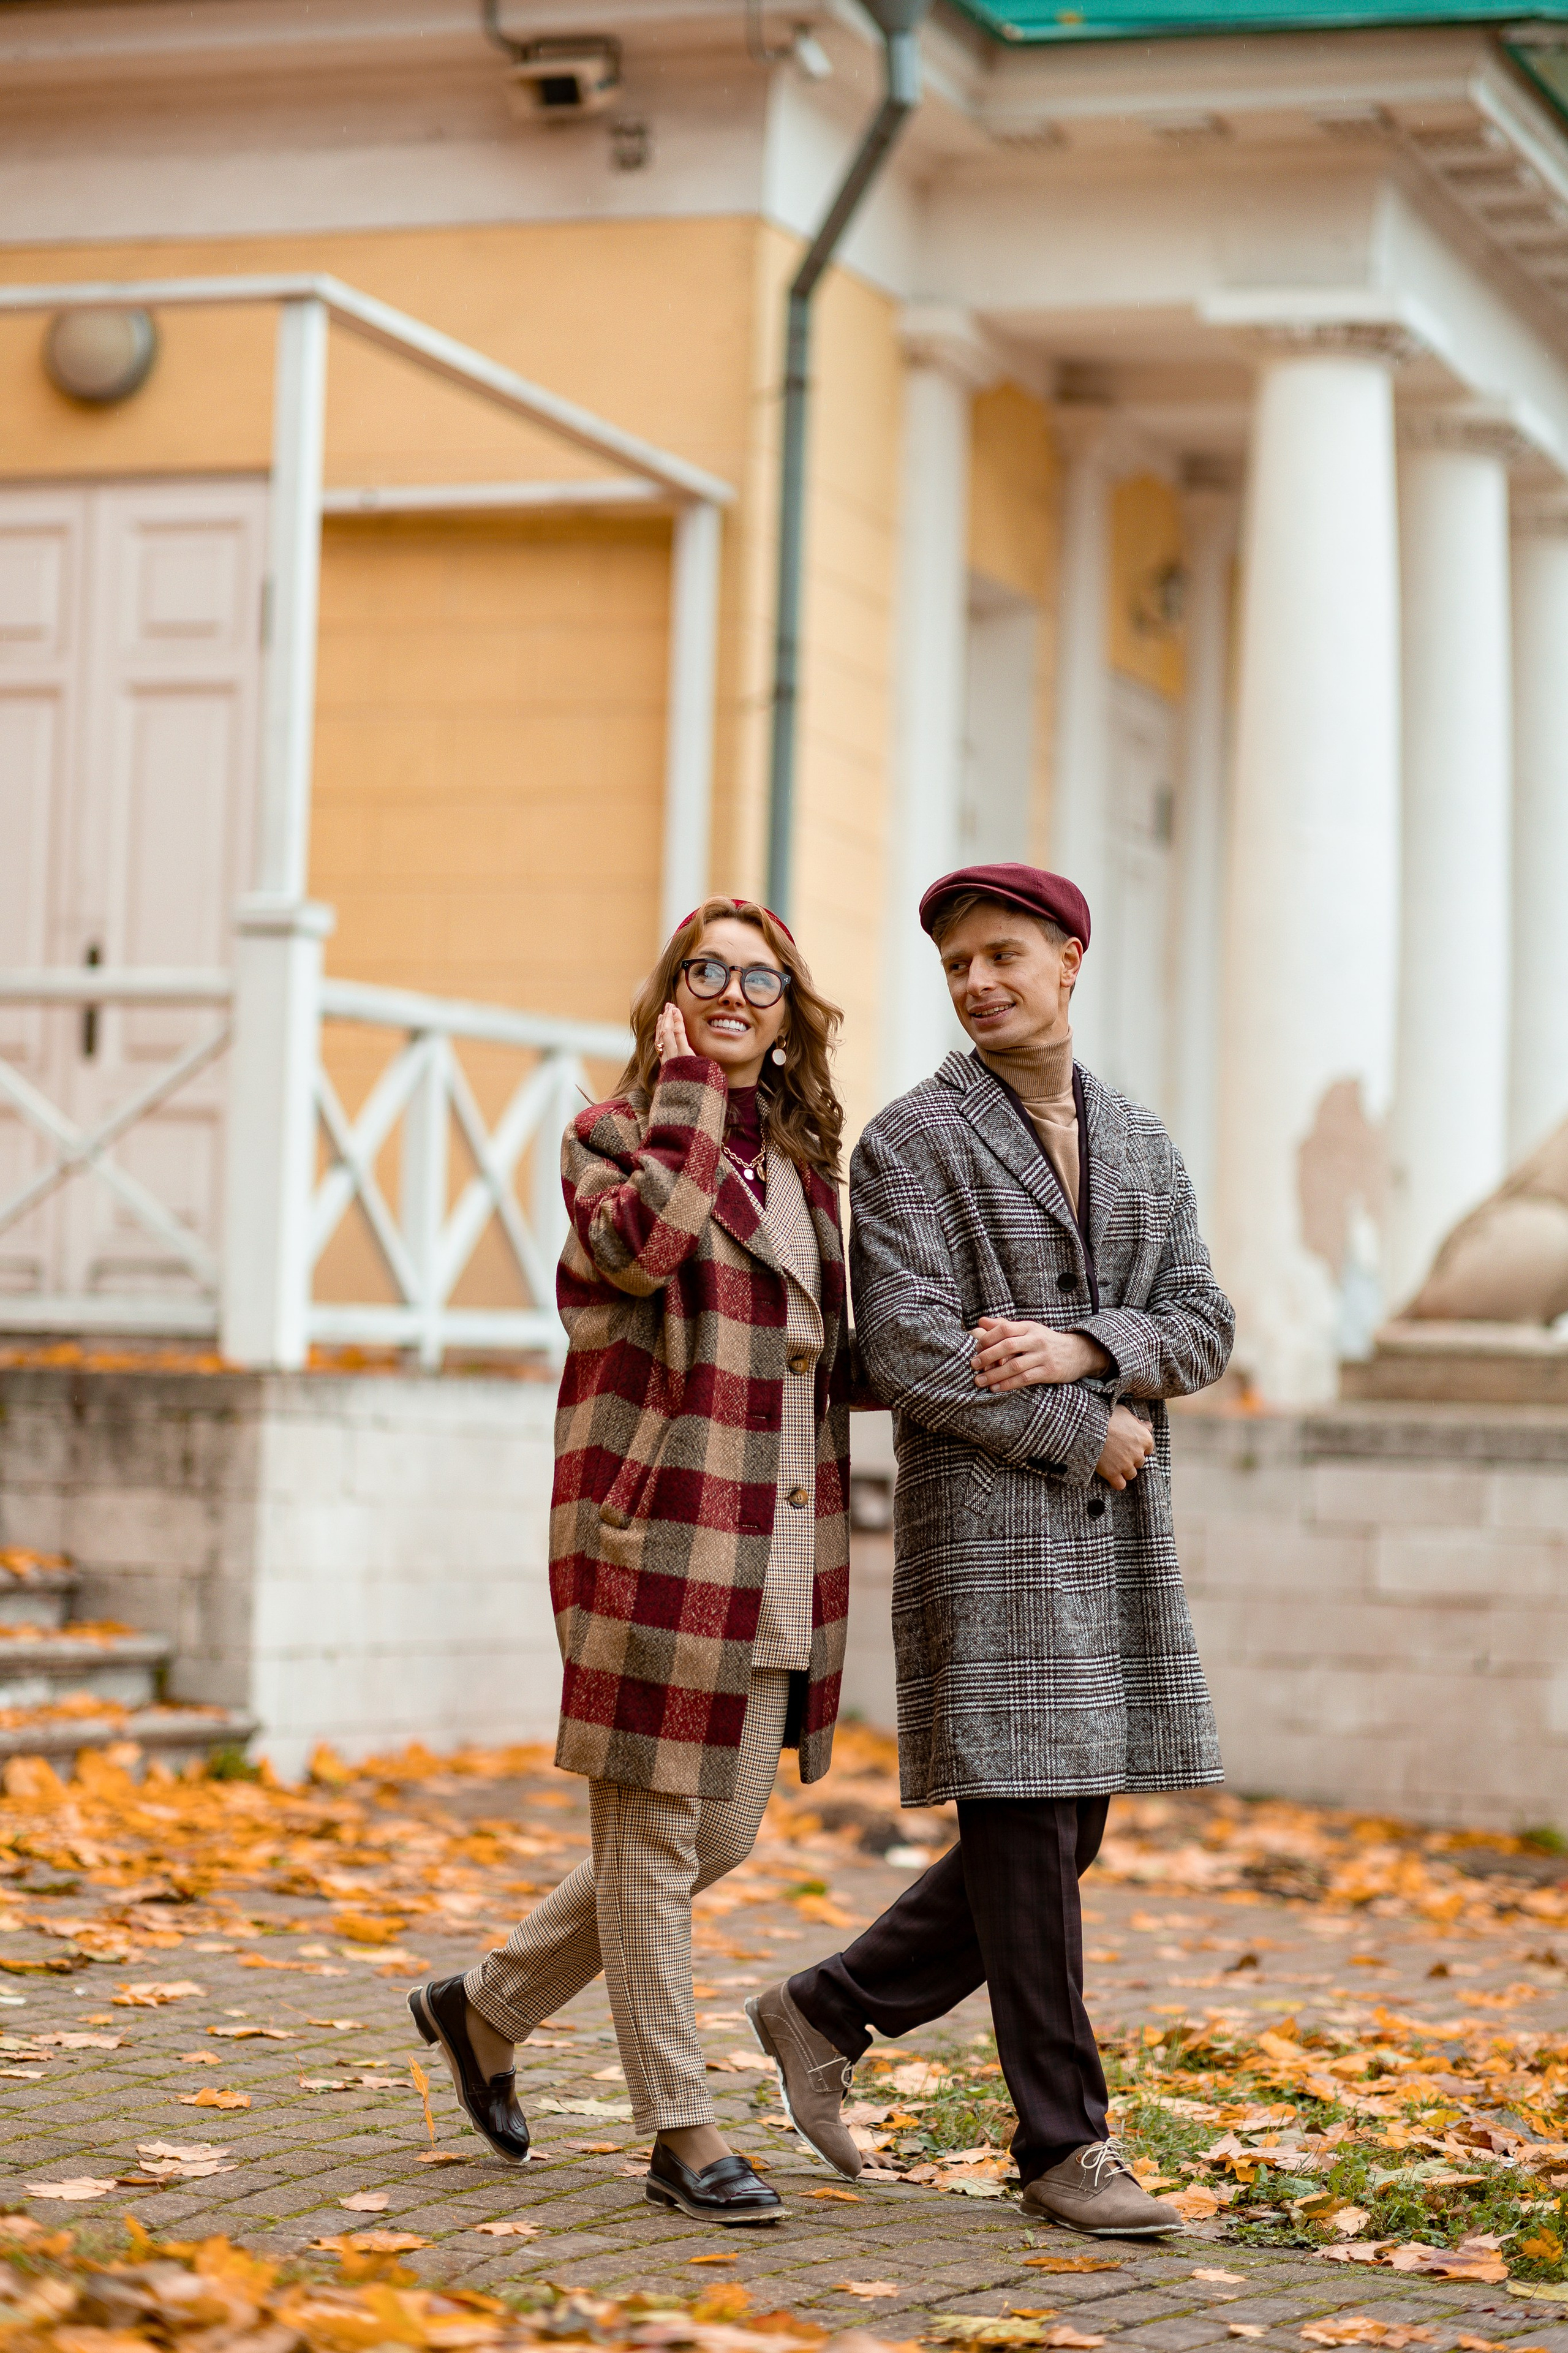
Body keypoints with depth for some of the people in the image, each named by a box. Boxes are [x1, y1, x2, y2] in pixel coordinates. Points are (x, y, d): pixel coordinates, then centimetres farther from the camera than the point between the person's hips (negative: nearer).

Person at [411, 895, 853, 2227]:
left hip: (777, 1552, 7)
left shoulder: (803, 1159, 17)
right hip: (657, 1530, -7)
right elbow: (642, 1242, -24)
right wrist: (686, 1087, -14)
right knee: (652, 1839, 0)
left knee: (721, 1841, 11)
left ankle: (488, 2007, 28)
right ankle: (683, 2134, 8)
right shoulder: (616, 1132, -1)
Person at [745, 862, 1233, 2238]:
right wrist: (1086, 1434, -9)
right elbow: (909, 1354, -12)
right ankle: (1065, 2147, 3)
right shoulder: (910, 1143, -3)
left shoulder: (1143, 1147, 15)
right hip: (983, 1521, -6)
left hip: (1116, 1542, 6)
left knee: (1058, 1838, 7)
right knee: (1024, 1835, -5)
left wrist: (1082, 1348, -12)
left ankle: (827, 2013, 23)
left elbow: (1203, 1332, 8)